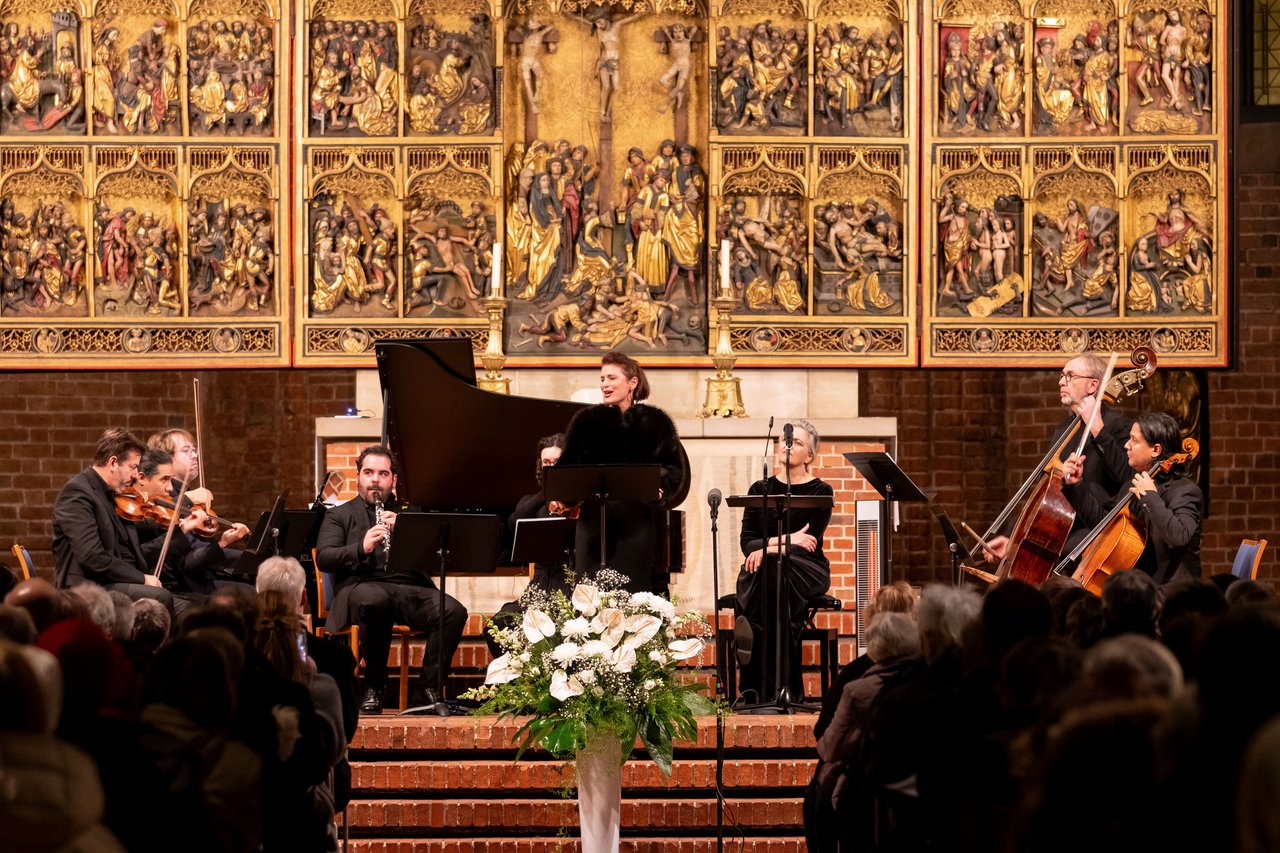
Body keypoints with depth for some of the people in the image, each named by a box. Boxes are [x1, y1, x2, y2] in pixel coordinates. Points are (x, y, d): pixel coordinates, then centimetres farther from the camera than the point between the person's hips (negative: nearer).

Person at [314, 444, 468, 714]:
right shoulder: (340, 516, 19)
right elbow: (324, 558, 1)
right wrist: (362, 548, -17)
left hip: (410, 588, 3)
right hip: (362, 586, -3)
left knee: (454, 611, -27)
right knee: (375, 600, -40)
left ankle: (430, 686, -16)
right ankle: (373, 688, -24)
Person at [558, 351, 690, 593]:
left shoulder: (654, 422, 6)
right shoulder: (587, 421, 10)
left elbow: (674, 467, 3)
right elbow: (567, 467, 9)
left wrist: (658, 488, -16)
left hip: (639, 521, -1)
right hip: (594, 521, 1)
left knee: (635, 591, -3)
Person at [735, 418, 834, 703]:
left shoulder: (820, 492, 4)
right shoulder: (760, 489, 14)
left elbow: (810, 541, -9)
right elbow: (746, 540, 4)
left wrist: (770, 546, -23)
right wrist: (786, 540, -14)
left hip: (806, 569, -2)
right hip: (761, 569, 2)